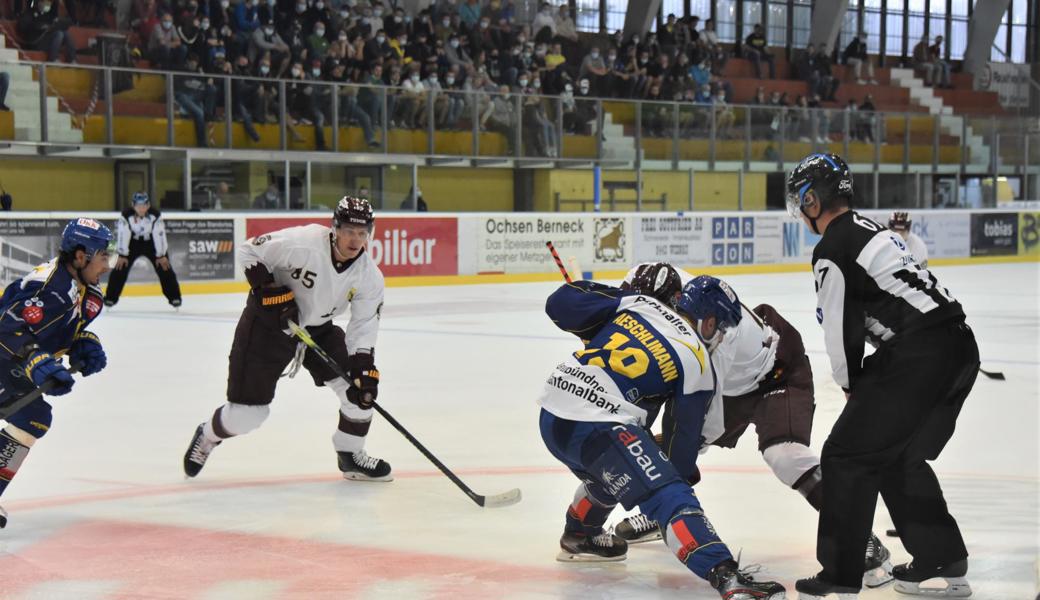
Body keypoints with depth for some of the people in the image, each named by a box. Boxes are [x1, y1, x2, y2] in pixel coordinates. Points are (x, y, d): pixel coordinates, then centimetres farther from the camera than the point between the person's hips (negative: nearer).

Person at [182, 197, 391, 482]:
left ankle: (351, 455, 11)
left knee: (361, 388, -11)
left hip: (318, 328, 5)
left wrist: (364, 371, -23)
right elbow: (249, 250, -17)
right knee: (247, 412, -4)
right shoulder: (302, 243, -28)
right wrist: (267, 289, -25)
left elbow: (363, 329, -10)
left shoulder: (370, 277, -13)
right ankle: (207, 436, 29)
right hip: (268, 323, -5)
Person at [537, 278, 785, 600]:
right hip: (597, 428, -7)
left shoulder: (635, 303, 13)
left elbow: (560, 304, 12)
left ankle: (578, 536, 59)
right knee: (670, 496, -12)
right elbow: (685, 434, 8)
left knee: (612, 469, 37)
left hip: (552, 416, 7)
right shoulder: (697, 363, 2)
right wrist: (683, 474, 24)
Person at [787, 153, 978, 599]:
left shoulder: (831, 250, -9)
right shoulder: (867, 229, 22)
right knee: (899, 458, 22)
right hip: (959, 348, 9)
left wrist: (851, 384, 11)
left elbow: (841, 331, -7)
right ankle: (943, 559, 26)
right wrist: (863, 384, 22)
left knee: (847, 456, -1)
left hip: (919, 358, -9)